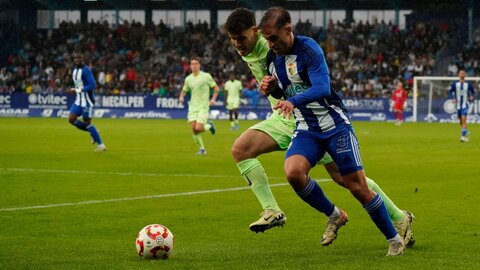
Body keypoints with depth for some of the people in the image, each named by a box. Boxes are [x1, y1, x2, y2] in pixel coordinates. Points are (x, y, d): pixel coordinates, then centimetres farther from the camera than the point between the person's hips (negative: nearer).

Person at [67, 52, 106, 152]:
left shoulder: (86, 70, -16)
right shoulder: (74, 70, 10)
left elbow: (92, 85, -22)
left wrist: (77, 90, -22)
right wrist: (74, 90, 2)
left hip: (87, 101, -8)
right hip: (78, 100, 8)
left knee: (87, 122, -5)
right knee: (71, 119, -1)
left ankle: (101, 145, 5)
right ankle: (92, 132, 17)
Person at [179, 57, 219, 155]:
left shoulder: (206, 76, -4)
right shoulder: (188, 79, 7)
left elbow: (216, 88, 2)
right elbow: (184, 90, 20)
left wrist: (213, 99, -13)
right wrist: (181, 97, -2)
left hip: (203, 106, -4)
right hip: (193, 106, 4)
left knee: (198, 128, -16)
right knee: (193, 129, -7)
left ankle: (209, 125, 17)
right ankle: (201, 149, 8)